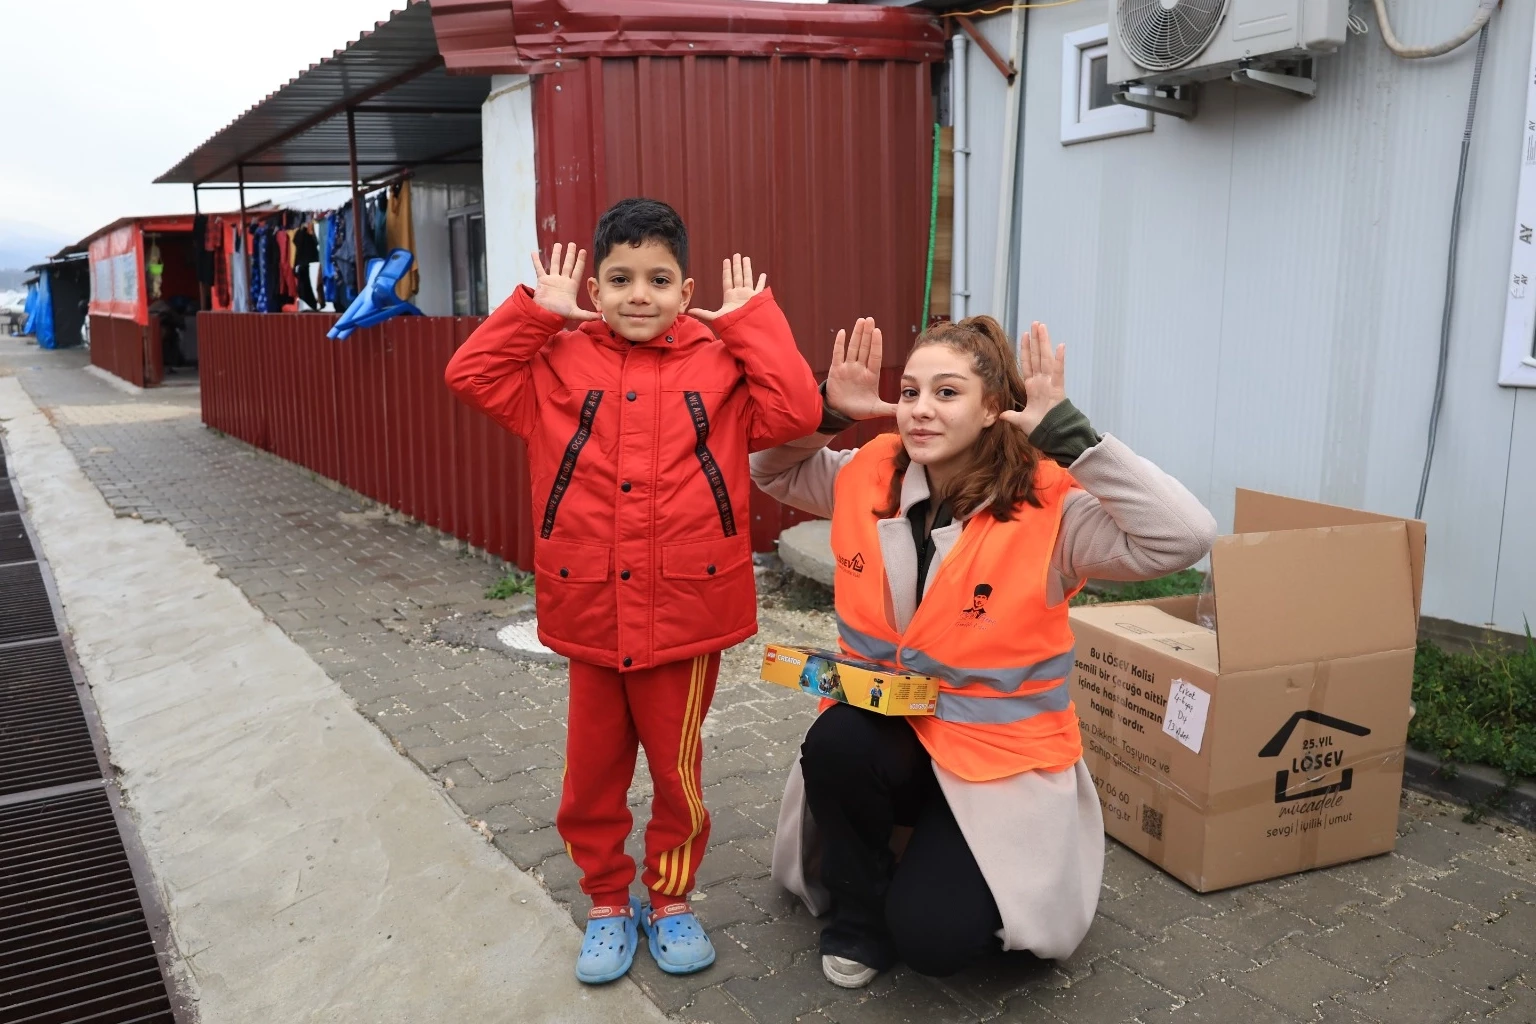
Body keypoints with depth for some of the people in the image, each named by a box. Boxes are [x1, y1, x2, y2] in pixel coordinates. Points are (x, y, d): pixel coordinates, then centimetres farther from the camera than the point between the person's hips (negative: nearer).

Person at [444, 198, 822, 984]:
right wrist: (535, 310, -4)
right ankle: (607, 903, 37)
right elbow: (470, 375, -1)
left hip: (687, 616, -2)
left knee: (677, 772, 13)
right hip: (590, 617, 2)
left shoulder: (719, 367, -2)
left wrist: (751, 319, -9)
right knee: (592, 774, 15)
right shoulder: (560, 366, 3)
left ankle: (669, 900, 36)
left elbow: (795, 412, -15)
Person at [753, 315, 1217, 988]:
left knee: (931, 939, -19)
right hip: (884, 728, 4)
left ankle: (960, 863, 20)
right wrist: (827, 411, -11)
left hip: (998, 753, -3)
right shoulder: (870, 476, -7)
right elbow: (771, 471, 9)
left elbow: (1186, 537, -34)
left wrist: (1066, 433, -35)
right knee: (834, 744, -31)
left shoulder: (1046, 507, -20)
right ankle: (859, 916, 0)